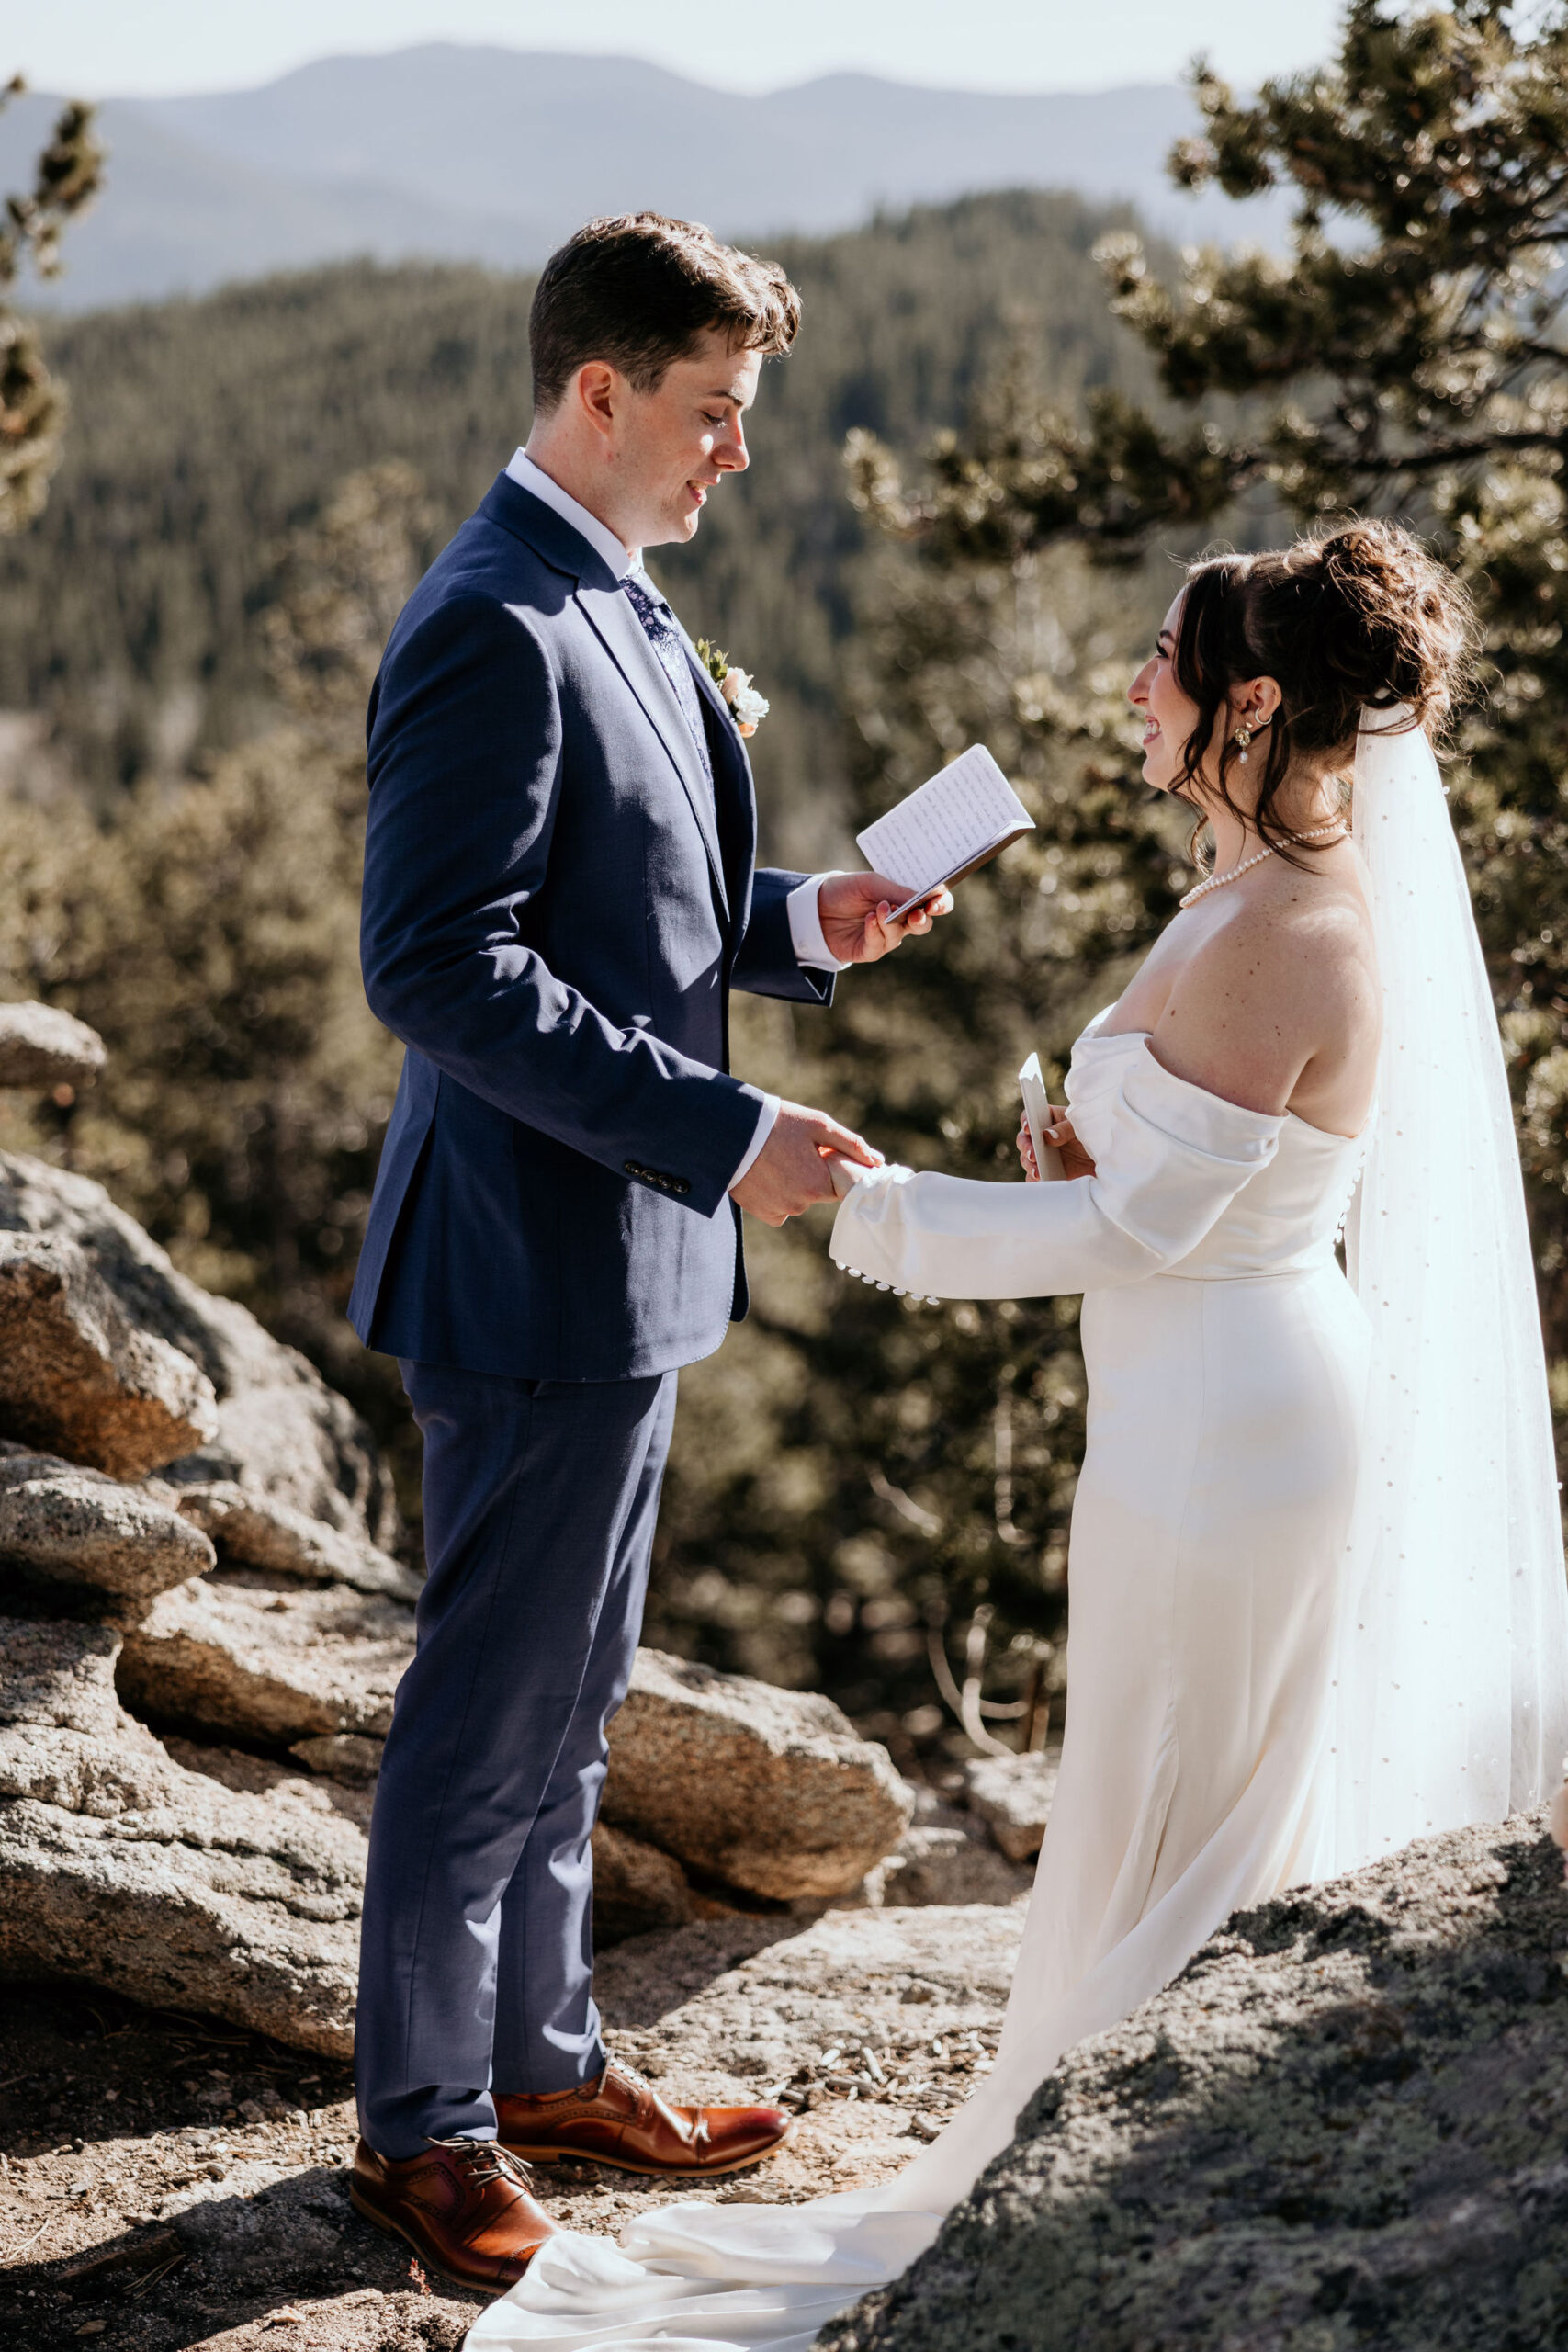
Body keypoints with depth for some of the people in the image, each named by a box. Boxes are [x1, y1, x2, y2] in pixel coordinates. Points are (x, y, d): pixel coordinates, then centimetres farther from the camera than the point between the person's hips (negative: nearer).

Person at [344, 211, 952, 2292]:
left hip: (624, 1253, 10)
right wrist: (718, 1133, -24)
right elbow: (441, 966, -25)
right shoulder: (494, 632, -20)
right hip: (543, 1259, -10)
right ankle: (424, 2125, 18)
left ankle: (541, 2057, 33)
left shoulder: (607, 605, 13)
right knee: (493, 1707, 3)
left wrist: (797, 922, 4)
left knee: (573, 1692, 19)